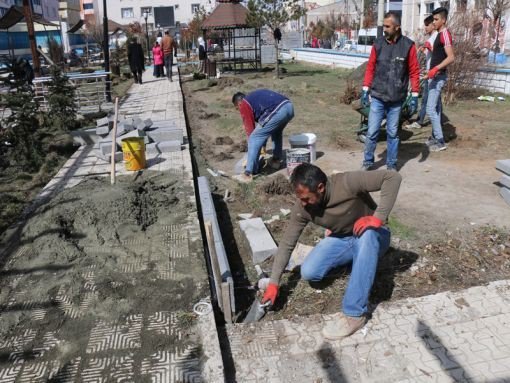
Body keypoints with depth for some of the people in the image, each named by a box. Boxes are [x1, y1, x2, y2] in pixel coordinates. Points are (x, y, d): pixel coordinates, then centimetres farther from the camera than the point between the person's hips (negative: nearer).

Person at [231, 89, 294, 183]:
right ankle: (276, 160, 41)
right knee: (277, 131, 36)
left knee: (254, 138, 0)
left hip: (277, 112, -8)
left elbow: (249, 127, 12)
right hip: (289, 106, 8)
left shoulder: (244, 104, 13)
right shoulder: (256, 96, 38)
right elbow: (261, 122, 40)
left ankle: (248, 174, -3)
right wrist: (263, 145, 43)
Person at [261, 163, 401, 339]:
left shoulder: (348, 182, -32)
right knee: (308, 272, -17)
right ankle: (355, 258, 13)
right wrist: (273, 282, -14)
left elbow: (393, 177, -33)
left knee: (366, 235, -41)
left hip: (372, 236, -4)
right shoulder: (302, 207, -19)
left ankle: (355, 314, -34)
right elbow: (287, 243, -12)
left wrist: (378, 218, -38)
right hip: (341, 239, 4)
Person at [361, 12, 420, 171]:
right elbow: (370, 68, 7)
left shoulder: (408, 45, -4)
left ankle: (391, 165, 20)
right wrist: (365, 90, 0)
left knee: (392, 133, 8)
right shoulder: (378, 44, 1)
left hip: (396, 99, -1)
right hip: (377, 97, 1)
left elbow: (414, 72, -1)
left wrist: (415, 96, -4)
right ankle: (367, 162, 18)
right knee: (372, 132, 1)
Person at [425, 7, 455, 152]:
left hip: (438, 77, -11)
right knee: (435, 108, 15)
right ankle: (435, 137, 23)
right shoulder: (440, 34, 16)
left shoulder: (445, 34, -14)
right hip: (435, 76, 11)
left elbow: (451, 57, -24)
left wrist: (436, 68, -33)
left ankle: (440, 142, -10)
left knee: (430, 109, -13)